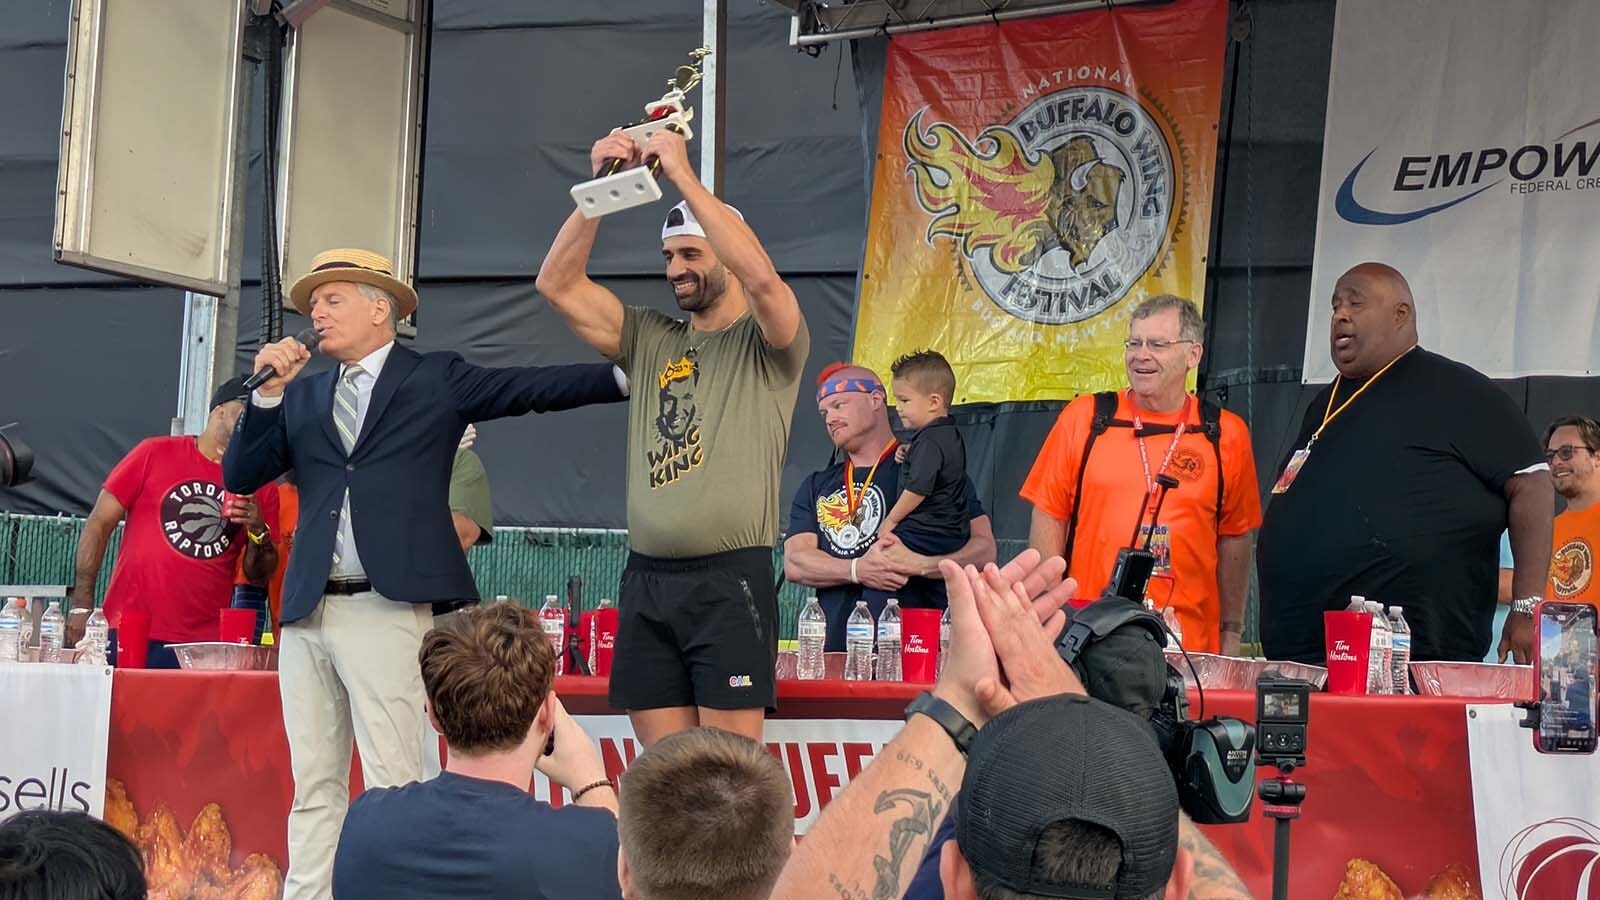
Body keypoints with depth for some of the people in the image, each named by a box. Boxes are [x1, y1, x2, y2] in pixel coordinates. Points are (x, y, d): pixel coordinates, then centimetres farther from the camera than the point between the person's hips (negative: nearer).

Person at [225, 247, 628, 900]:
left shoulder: (437, 379, 6)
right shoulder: (303, 396, 17)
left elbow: (536, 386, -2)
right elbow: (239, 477, 10)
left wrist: (630, 375, -12)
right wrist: (270, 390, -1)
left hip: (388, 608, -5)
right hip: (307, 610, 5)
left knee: (392, 780, -6)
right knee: (314, 784, 8)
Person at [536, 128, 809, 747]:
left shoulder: (768, 345, 2)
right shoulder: (651, 340, 16)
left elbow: (762, 277, -20)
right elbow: (557, 285, 7)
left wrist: (683, 177, -17)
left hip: (729, 579, -5)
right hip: (647, 580, 5)